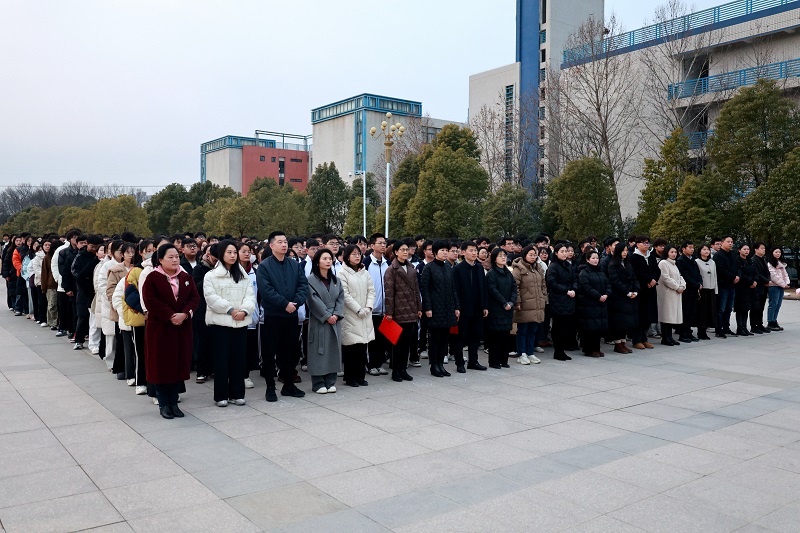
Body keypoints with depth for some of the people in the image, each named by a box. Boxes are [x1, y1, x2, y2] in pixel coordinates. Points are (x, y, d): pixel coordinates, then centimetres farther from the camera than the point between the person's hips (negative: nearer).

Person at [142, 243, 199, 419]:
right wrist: (170, 316, -19)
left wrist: (184, 314, -15)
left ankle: (173, 402, 17)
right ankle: (163, 404, 12)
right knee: (161, 365, 1)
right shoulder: (152, 278, -5)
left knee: (179, 364, 6)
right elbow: (150, 301, -13)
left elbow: (195, 297, 2)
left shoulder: (186, 277, 8)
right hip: (159, 328, -4)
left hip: (183, 328, 4)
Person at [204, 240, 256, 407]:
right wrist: (230, 310, -15)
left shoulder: (243, 276, 14)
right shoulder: (211, 276, 1)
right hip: (219, 322, -4)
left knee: (239, 358, 6)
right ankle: (221, 395, 9)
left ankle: (237, 393, 16)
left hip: (241, 322, 4)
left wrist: (244, 310, -13)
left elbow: (250, 295, 5)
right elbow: (211, 297, -10)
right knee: (221, 359, 0)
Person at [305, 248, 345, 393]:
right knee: (319, 350, -1)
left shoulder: (335, 280, 13)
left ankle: (330, 381, 15)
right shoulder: (311, 280, -6)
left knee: (333, 350, 7)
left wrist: (336, 314, -8)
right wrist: (327, 316, -14)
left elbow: (341, 298, 7)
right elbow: (313, 300, -13)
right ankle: (318, 383, 7)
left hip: (335, 320, 5)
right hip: (319, 321, -5)